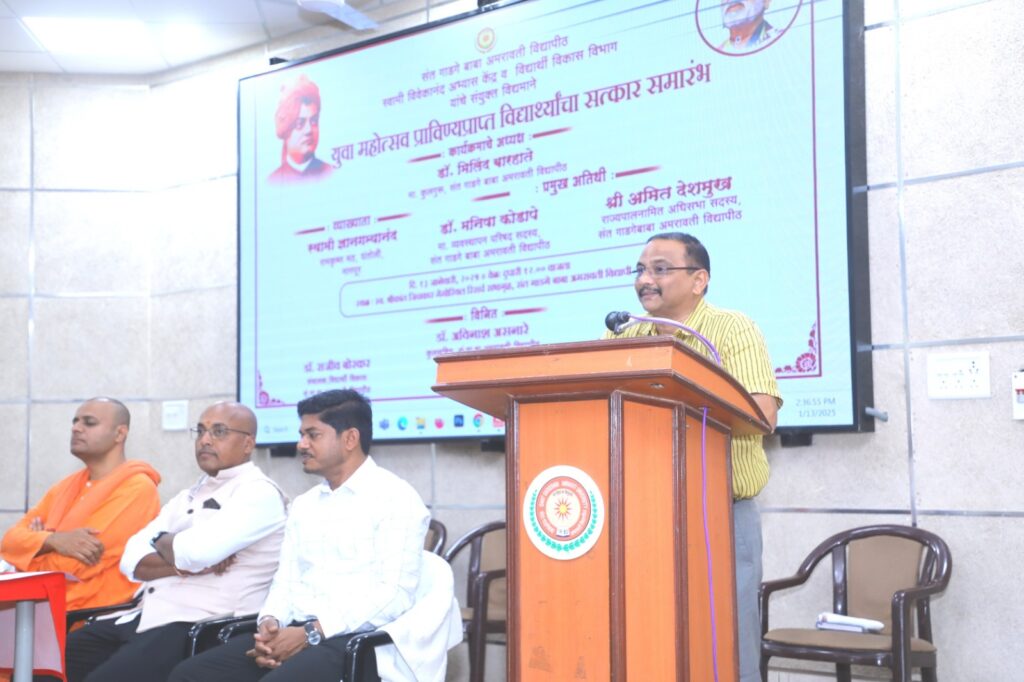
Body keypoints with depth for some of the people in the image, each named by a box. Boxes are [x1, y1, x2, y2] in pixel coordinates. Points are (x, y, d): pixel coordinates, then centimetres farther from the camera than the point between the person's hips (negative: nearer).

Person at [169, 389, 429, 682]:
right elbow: (285, 578, 17)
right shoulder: (303, 504, 20)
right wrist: (270, 623, -6)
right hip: (294, 633, 7)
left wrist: (312, 633, -18)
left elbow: (395, 593, -13)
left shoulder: (396, 498, -4)